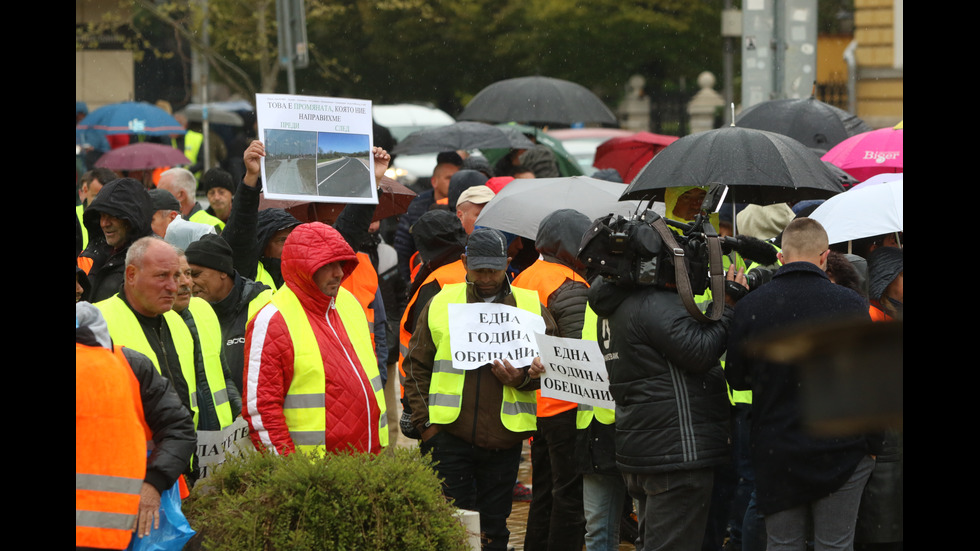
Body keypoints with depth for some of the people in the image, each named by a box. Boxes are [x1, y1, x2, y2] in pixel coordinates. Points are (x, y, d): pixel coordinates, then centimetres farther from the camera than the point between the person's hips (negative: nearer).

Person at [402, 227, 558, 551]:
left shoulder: (532, 308, 6)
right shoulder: (440, 304, 6)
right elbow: (417, 366, 10)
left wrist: (522, 378, -14)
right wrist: (424, 421, 1)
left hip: (504, 437, 1)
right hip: (451, 434, -1)